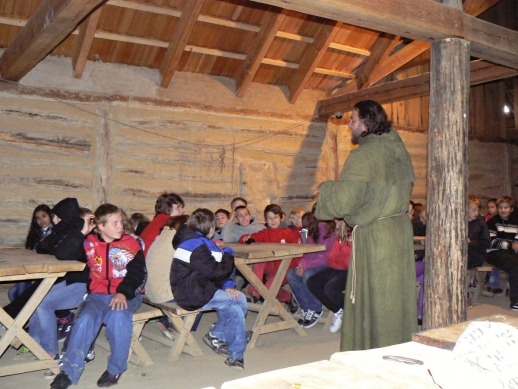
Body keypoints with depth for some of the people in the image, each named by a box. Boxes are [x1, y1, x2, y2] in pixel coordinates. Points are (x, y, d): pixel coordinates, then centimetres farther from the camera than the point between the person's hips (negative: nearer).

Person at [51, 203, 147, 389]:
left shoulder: (130, 243, 2)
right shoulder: (89, 243, 7)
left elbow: (137, 273, -7)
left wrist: (123, 292, -23)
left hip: (126, 294, -2)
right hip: (98, 293, 2)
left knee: (118, 315, -33)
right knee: (85, 319, -27)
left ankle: (116, 368, -13)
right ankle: (68, 371, -15)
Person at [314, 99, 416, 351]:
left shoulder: (364, 155, -16)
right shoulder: (398, 150, 10)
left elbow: (344, 200, -21)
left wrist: (325, 188, 0)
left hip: (375, 235, -8)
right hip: (400, 229, 8)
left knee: (372, 300, 2)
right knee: (397, 296, 16)